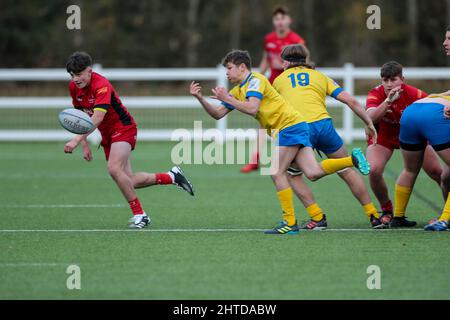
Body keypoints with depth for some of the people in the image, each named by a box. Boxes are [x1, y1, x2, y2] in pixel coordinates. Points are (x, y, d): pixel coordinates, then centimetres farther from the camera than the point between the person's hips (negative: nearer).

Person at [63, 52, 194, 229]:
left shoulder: (101, 85, -27)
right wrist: (85, 144, 5)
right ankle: (171, 176, 24)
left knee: (114, 169, -28)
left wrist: (77, 140, -47)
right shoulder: (74, 87, -2)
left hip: (123, 128, -8)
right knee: (128, 181, 5)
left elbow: (97, 117, -39)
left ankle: (139, 214, -16)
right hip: (106, 134, 8)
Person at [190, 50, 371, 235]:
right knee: (313, 173, -7)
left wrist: (227, 99, -14)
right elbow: (218, 114, 18)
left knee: (277, 173, -9)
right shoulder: (237, 91, 20)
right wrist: (200, 98, 7)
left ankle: (290, 223, -7)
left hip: (289, 126, -9)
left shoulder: (255, 80, -7)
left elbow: (252, 108, -22)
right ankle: (352, 160, -4)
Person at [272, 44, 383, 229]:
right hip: (323, 125, 2)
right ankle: (373, 216, 18)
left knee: (292, 175, 20)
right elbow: (350, 101, 14)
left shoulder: (279, 80, 20)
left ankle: (318, 218, 9)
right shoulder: (320, 76, 22)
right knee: (347, 172, 17)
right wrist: (369, 124, 19)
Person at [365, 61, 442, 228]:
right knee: (374, 170, -25)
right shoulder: (375, 94, -26)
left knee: (436, 171, -10)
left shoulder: (413, 93, -26)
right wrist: (388, 101, -56)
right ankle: (387, 211, 0)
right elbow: (371, 118, -43)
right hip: (383, 137, -1)